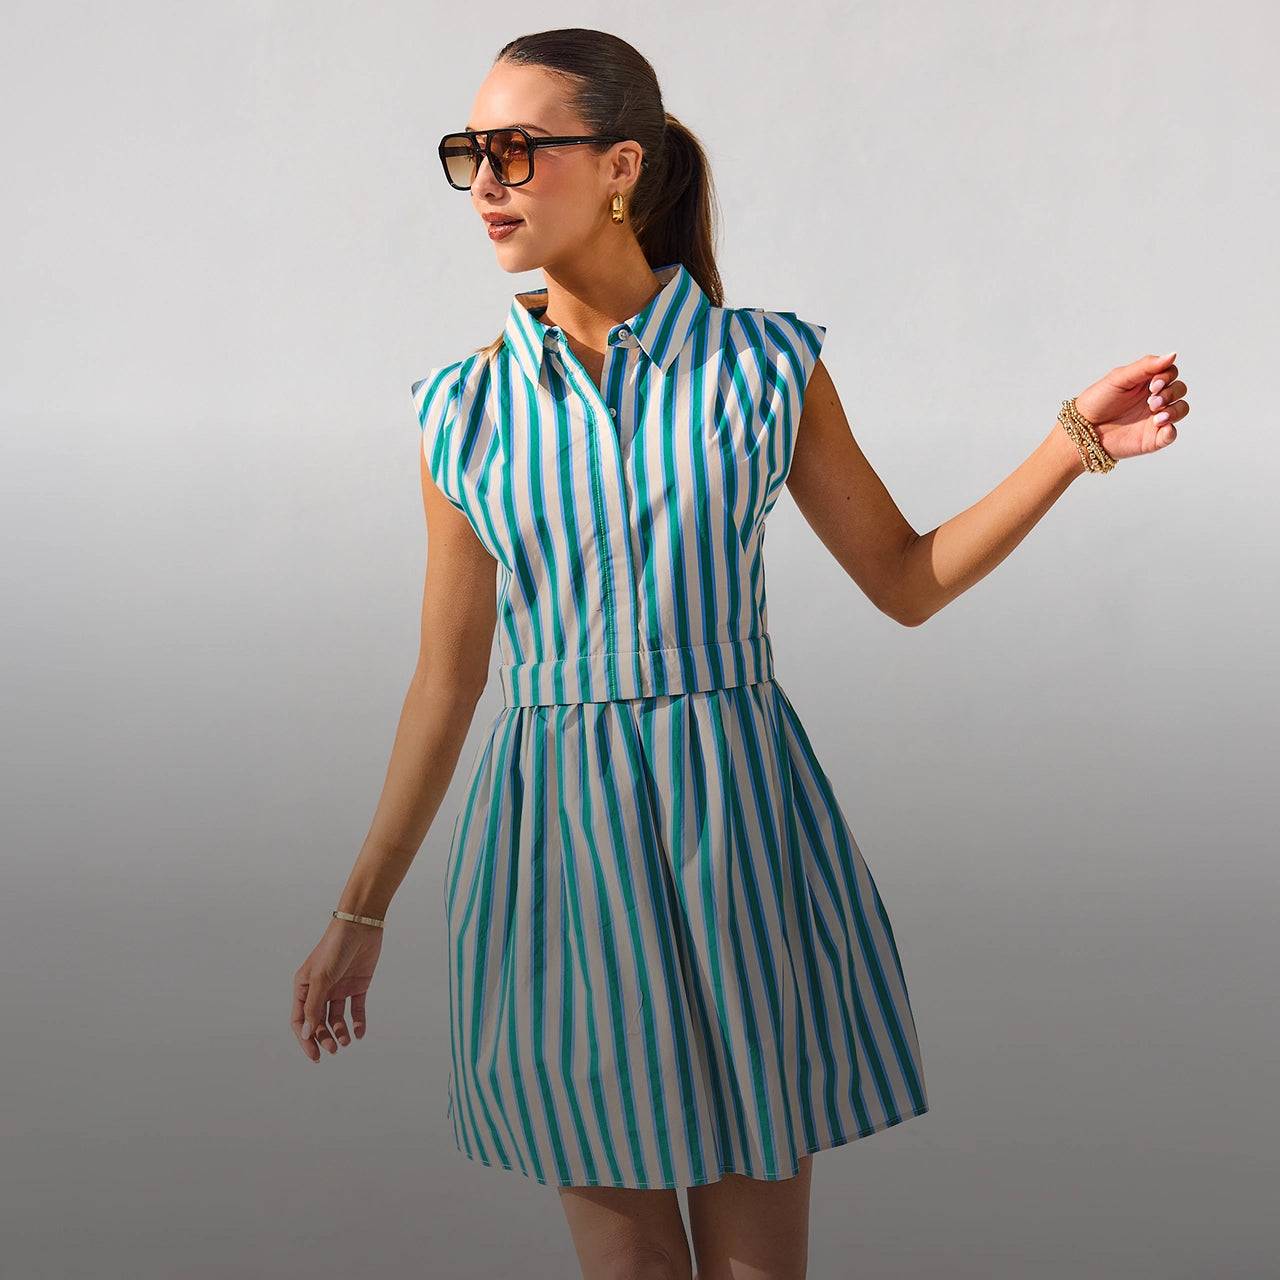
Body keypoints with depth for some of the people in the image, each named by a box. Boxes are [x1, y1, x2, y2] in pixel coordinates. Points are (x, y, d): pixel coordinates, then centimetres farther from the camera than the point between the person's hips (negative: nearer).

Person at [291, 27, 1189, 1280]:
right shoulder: (465, 409, 2)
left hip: (737, 842, -1)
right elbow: (448, 675, 8)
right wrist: (359, 911, 8)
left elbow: (908, 580, 6)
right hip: (557, 847, 1)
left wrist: (1077, 441, -5)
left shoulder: (763, 363, -1)